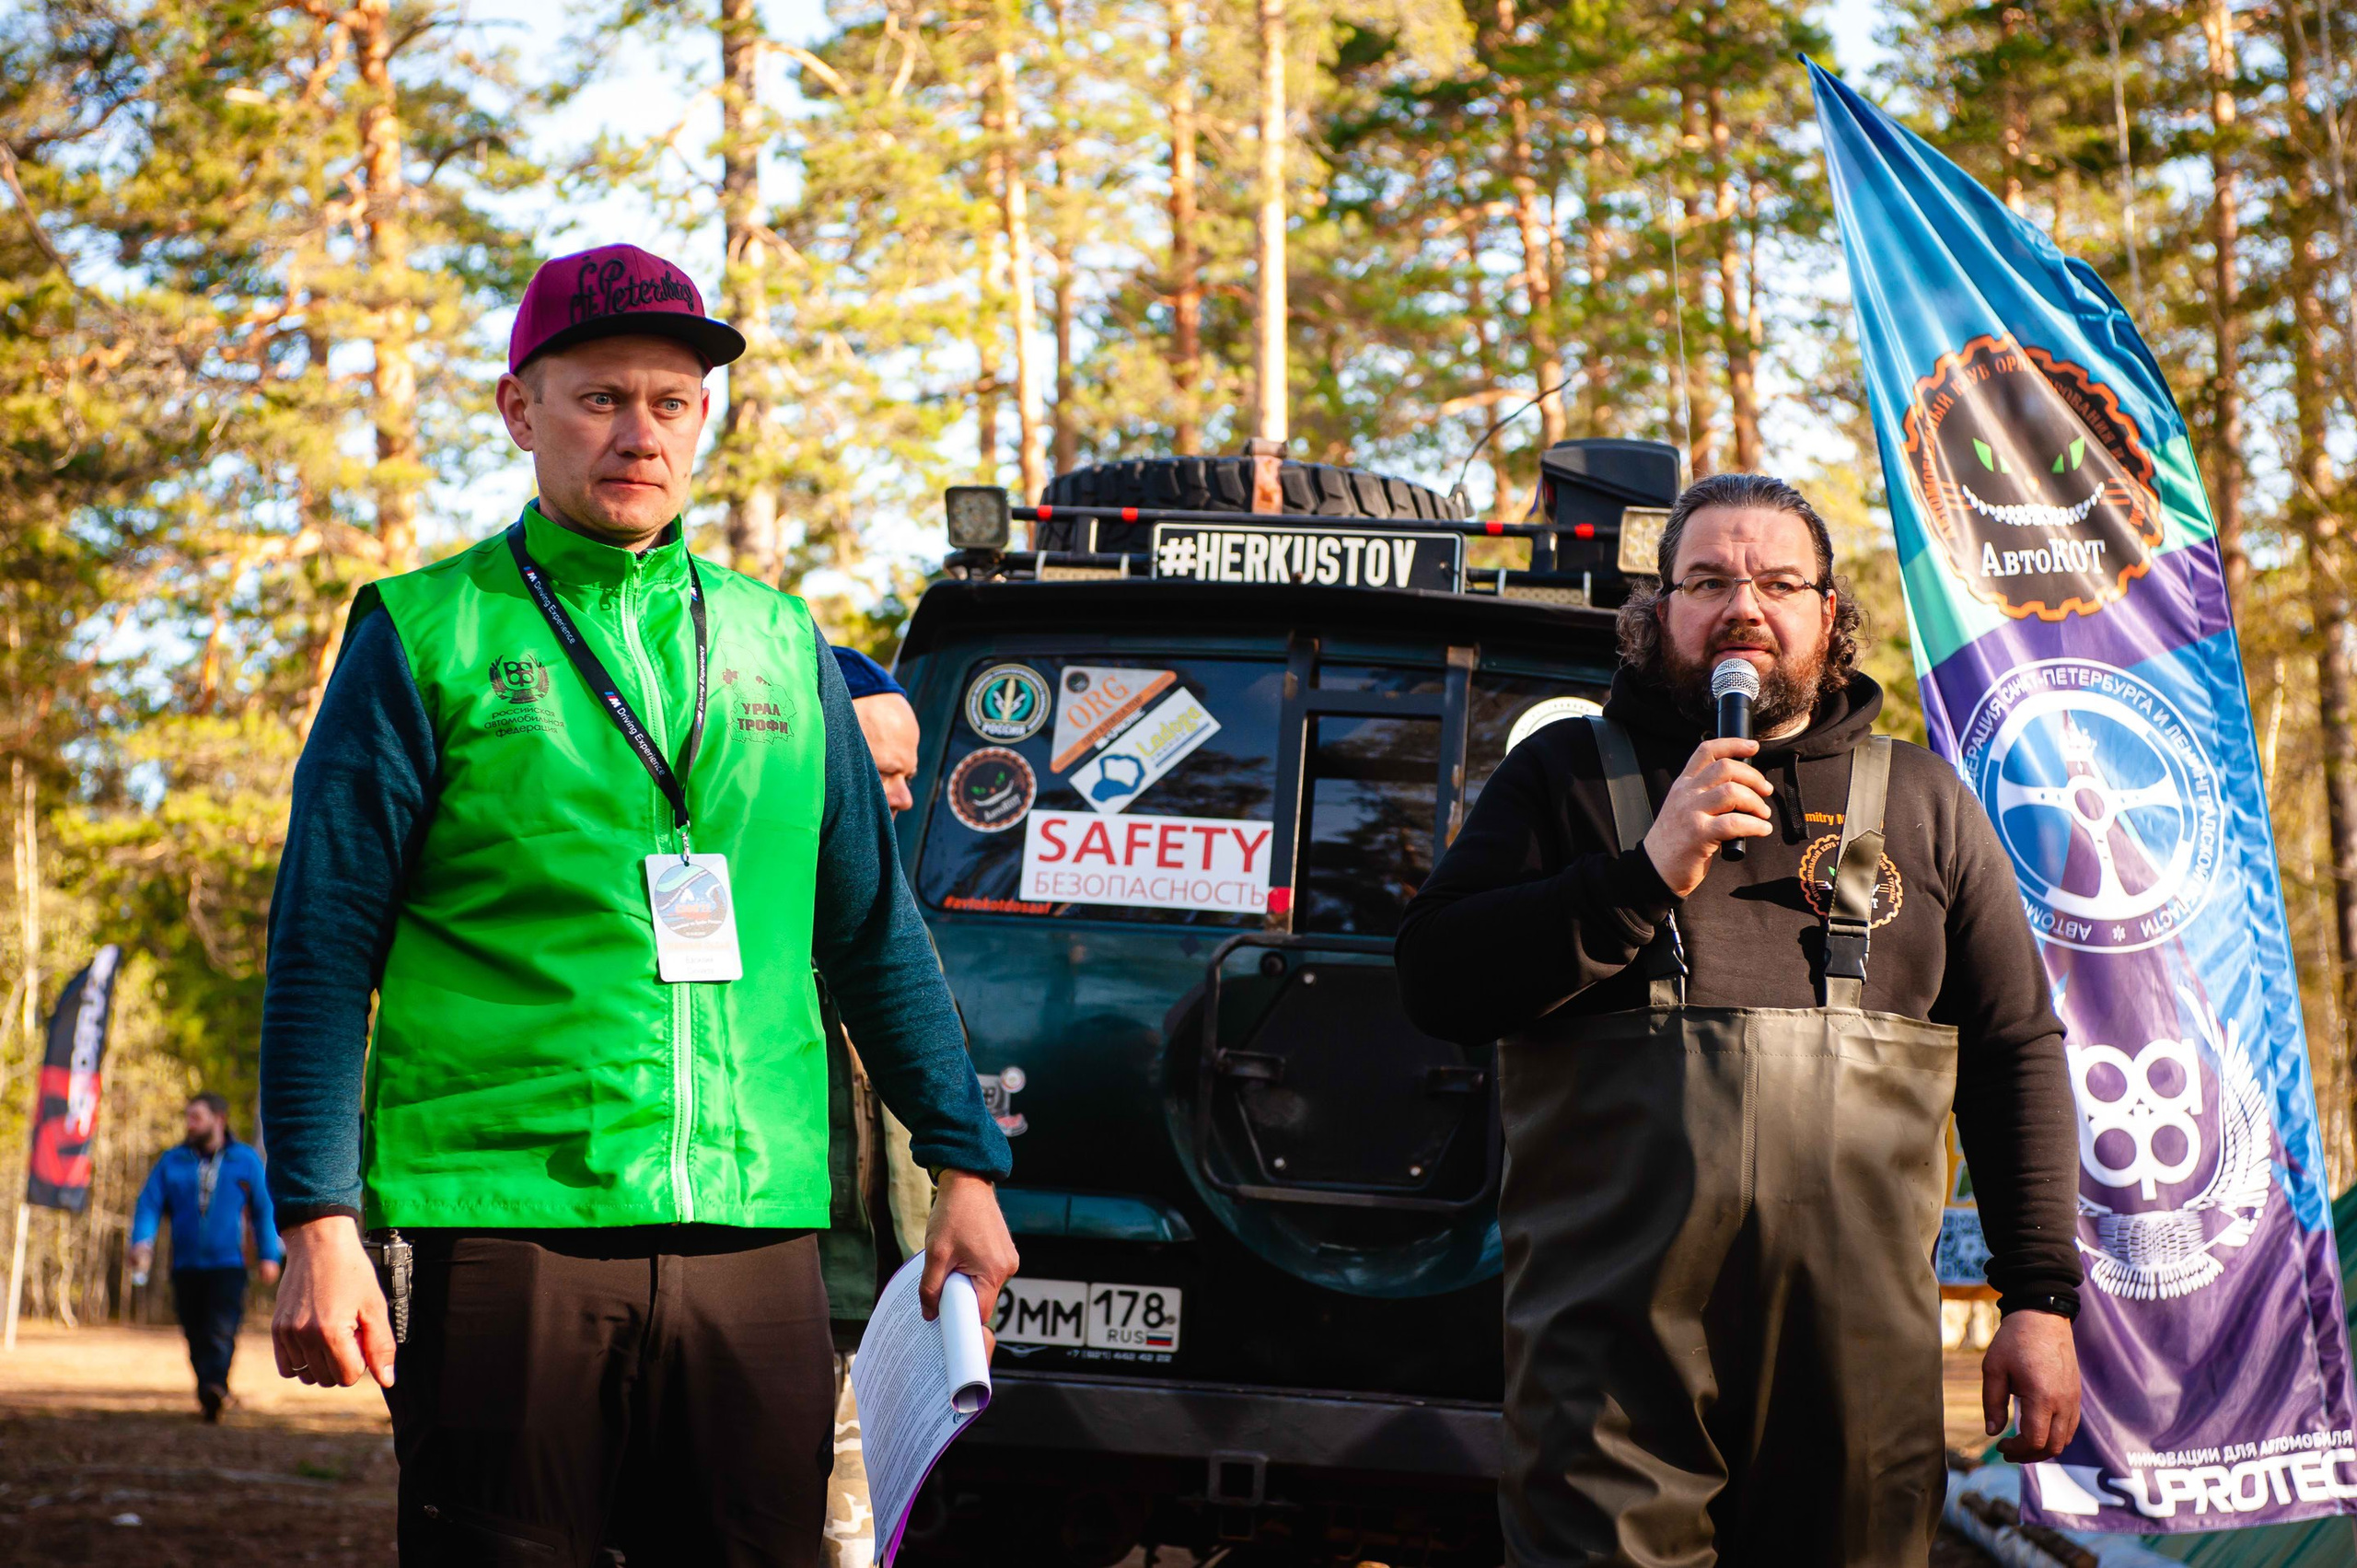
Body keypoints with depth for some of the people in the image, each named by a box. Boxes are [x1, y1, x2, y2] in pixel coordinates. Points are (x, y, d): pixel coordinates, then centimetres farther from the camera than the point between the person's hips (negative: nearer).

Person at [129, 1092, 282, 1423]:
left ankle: (214, 1389, -37)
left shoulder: (245, 1160, 7)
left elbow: (265, 1209, 10)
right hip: (186, 1267, 3)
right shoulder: (173, 1161, 11)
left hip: (228, 1263, -3)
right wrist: (142, 1241, -13)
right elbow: (149, 1204, 5)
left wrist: (270, 1255, 2)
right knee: (197, 1337, 5)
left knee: (221, 1332, -20)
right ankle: (212, 1398, 14)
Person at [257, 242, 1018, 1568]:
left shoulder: (779, 643, 16)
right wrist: (320, 1222, -8)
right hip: (506, 1239, -3)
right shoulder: (426, 638, 4)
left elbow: (877, 933, 20)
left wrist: (966, 1164, 16)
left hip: (755, 1245, 4)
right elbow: (323, 950, 0)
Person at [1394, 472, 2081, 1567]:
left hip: (1860, 1343, 2)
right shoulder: (1565, 774, 12)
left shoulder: (1925, 803, 17)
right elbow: (1434, 983, 0)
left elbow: (2017, 1053, 16)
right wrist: (1647, 874, -10)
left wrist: (2041, 1301, 8)